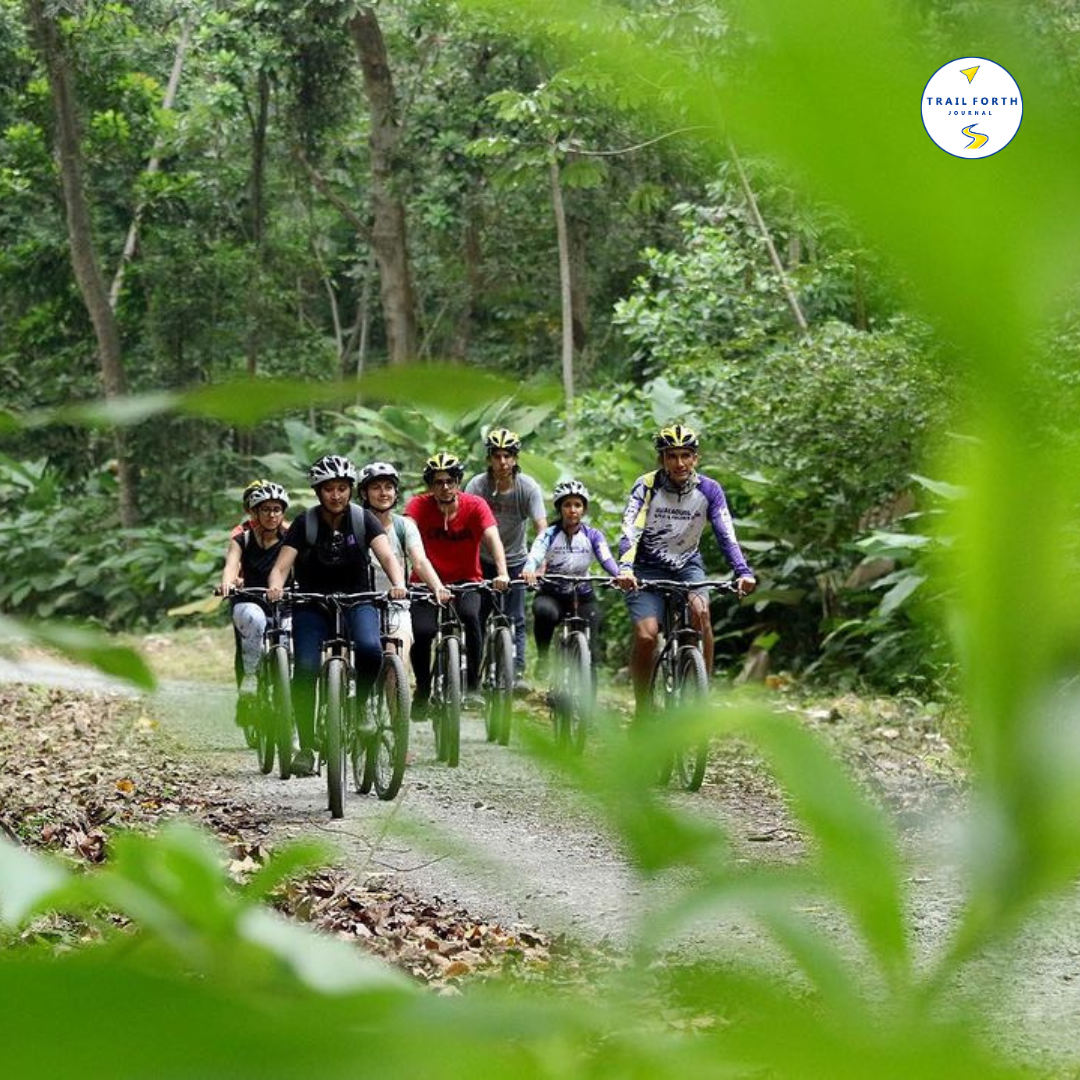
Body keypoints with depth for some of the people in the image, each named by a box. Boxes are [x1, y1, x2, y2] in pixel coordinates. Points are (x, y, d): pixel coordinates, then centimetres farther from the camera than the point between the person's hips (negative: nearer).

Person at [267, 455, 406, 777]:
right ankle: (306, 747, -8)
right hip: (312, 605, 0)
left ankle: (360, 706, -3)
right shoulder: (305, 524, -8)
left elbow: (387, 556, -19)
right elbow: (281, 566, -15)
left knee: (370, 648, -30)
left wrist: (398, 584, -40)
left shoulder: (363, 519, -6)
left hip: (357, 601, 0)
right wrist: (275, 588, -38)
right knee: (305, 669, -20)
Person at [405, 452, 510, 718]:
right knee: (422, 632, -24)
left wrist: (502, 573, -44)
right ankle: (422, 691, 2)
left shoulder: (474, 506, -13)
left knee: (470, 616, -31)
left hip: (465, 581, 0)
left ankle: (473, 686, -17)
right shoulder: (419, 506, -14)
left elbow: (493, 538, -26)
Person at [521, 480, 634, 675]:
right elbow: (534, 556, -27)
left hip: (583, 597, 2)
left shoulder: (593, 536, -4)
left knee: (589, 651, -14)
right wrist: (528, 571, -52)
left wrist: (621, 576, -44)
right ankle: (542, 658, -17)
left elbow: (607, 559, -21)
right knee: (544, 611, -37)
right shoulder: (549, 535, -9)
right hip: (552, 595, -2)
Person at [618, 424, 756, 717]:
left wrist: (743, 572, -33)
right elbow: (630, 531, -27)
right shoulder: (647, 487, -17)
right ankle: (642, 710, -2)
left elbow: (726, 535, -16)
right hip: (649, 568, -2)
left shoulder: (708, 490, -10)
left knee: (700, 612, -28)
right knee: (646, 636, -20)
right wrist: (625, 569, -45)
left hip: (687, 565, 2)